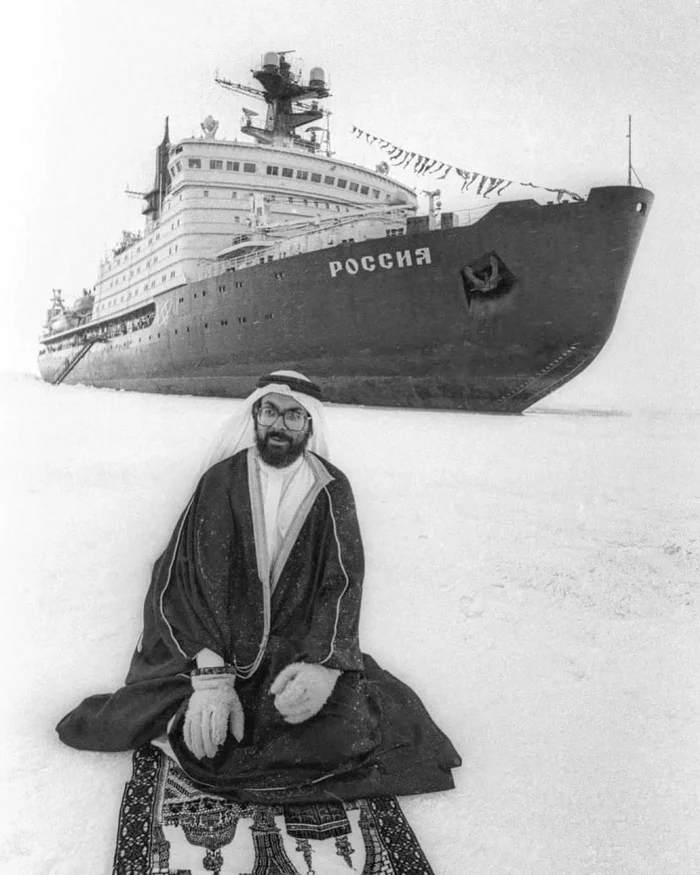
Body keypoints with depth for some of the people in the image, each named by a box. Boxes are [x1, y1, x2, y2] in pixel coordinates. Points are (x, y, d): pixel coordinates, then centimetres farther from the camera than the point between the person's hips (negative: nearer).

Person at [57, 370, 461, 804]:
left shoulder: (331, 490, 3)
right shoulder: (222, 480, 1)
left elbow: (343, 584, -6)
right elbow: (181, 578, -7)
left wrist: (325, 665, -26)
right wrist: (211, 674, -22)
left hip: (301, 650, 1)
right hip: (218, 649, -1)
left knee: (350, 732, -23)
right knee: (197, 735, -26)